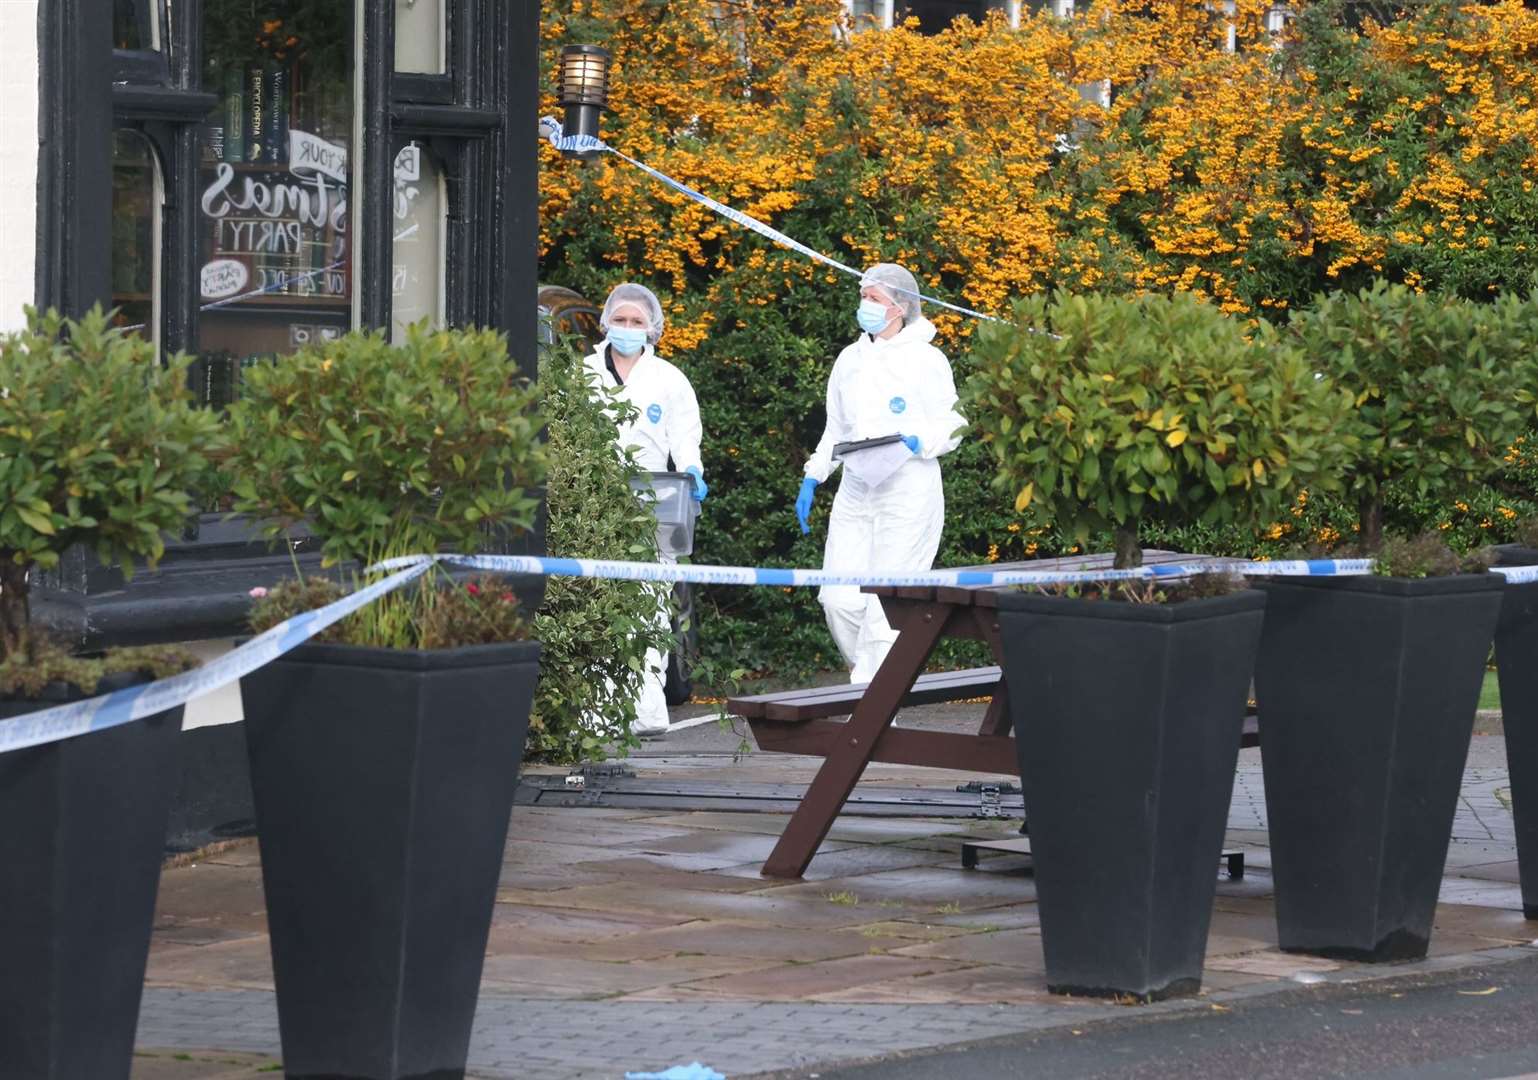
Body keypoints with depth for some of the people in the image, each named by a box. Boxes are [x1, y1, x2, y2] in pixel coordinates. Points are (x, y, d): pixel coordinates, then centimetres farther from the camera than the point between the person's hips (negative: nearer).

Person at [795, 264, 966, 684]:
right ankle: (870, 677, 14)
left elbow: (951, 427, 0)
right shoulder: (850, 360, 15)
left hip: (909, 494, -5)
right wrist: (812, 479, 18)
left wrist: (916, 443, -19)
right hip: (855, 492, 5)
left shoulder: (926, 360, -1)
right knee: (839, 599, -4)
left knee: (888, 601, -9)